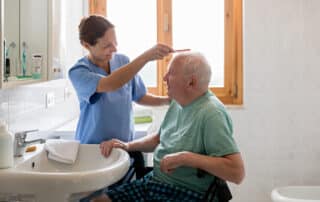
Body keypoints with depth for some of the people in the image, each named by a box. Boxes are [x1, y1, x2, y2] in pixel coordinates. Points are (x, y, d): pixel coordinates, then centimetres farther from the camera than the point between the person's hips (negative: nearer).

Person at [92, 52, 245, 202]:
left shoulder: (211, 114, -21)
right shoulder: (178, 102, 7)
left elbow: (237, 172, -26)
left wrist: (186, 157, -28)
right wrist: (128, 145, 7)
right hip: (154, 181, 8)